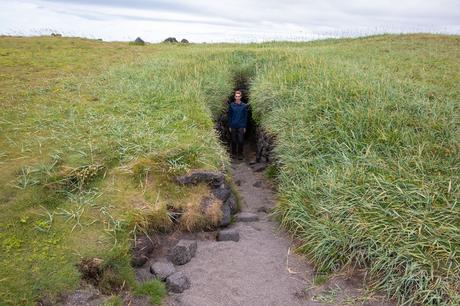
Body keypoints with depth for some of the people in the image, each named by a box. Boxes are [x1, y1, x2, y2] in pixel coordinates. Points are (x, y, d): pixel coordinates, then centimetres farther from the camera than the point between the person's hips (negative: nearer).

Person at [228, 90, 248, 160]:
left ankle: (240, 154, 8)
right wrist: (229, 126, 3)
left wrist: (245, 127, 2)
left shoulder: (244, 106, 2)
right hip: (233, 126, 1)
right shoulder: (231, 105, 3)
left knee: (241, 141, -2)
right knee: (234, 141, 7)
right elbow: (229, 116, 7)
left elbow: (245, 117, 5)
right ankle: (234, 153, 19)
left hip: (241, 126, -1)